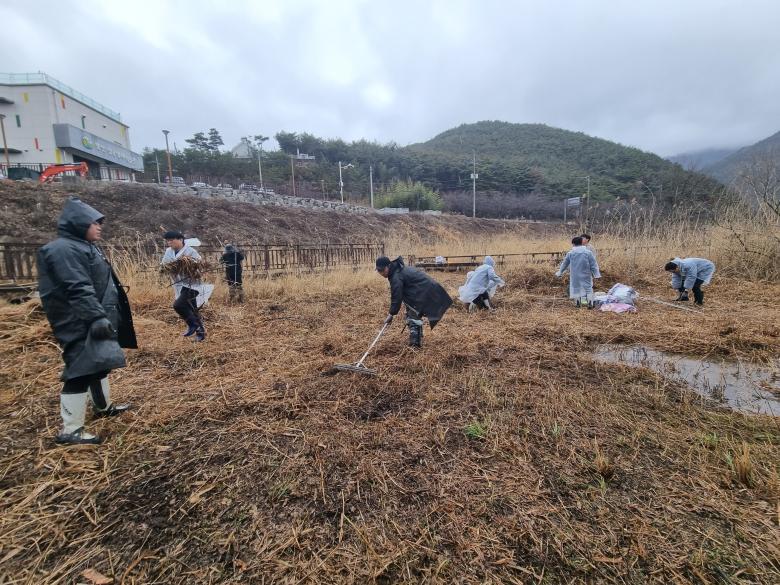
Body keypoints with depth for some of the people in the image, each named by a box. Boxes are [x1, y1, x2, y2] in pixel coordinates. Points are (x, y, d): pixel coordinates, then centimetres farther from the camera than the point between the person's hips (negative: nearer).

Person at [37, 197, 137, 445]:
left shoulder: (84, 246, 16)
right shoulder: (64, 250, -17)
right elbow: (78, 289, -27)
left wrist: (102, 315, 26)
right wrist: (96, 316, -31)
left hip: (93, 319, 11)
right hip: (81, 324, -11)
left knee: (98, 364, 21)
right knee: (82, 370, -7)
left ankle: (103, 406, 38)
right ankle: (70, 430, 3)